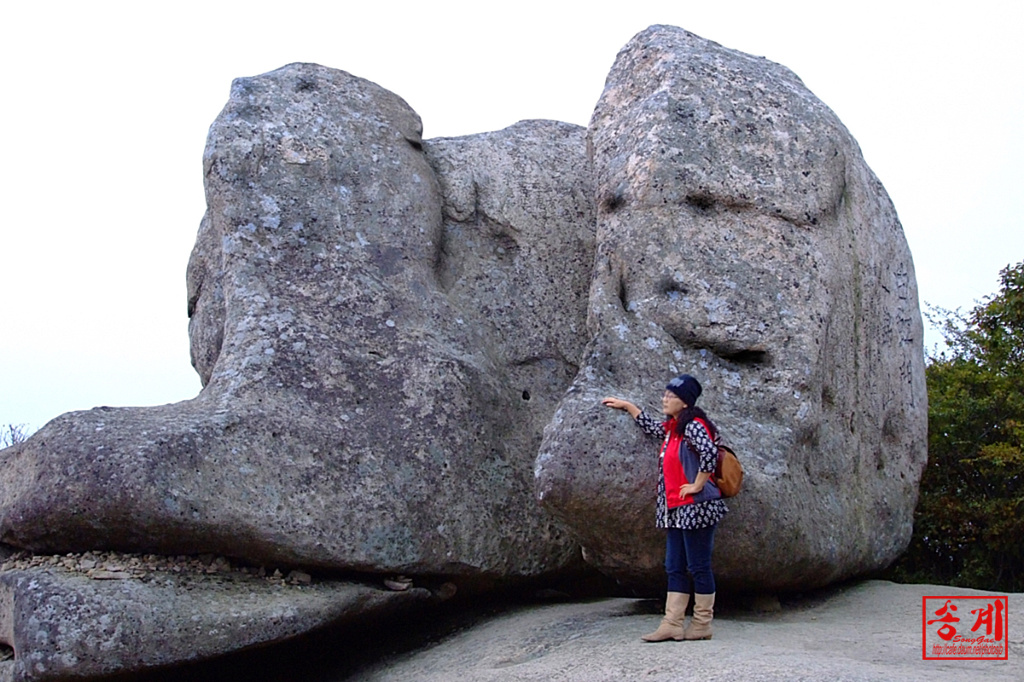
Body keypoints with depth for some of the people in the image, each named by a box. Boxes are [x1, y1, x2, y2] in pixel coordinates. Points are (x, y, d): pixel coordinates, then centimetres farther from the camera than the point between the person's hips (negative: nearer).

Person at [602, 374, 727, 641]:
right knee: (675, 568, 7)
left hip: (696, 507, -10)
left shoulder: (693, 426, -13)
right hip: (676, 510, 10)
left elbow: (709, 452, -29)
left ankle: (702, 625, 8)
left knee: (699, 567, -1)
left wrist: (697, 485, -22)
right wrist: (627, 406, 36)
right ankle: (672, 626, 9)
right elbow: (652, 427, 34)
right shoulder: (672, 428, 15)